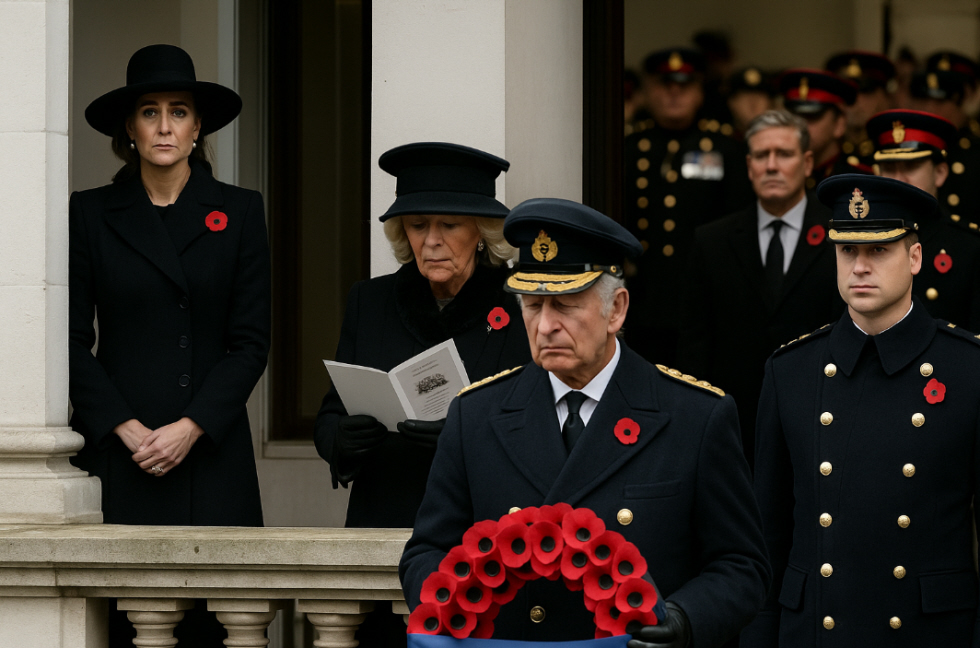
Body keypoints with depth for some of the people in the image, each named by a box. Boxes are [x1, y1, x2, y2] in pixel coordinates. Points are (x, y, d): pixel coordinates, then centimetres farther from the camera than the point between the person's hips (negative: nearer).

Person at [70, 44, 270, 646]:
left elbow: (250, 341, 4)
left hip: (211, 448, 0)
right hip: (118, 451, 0)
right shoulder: (90, 213, 8)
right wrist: (127, 429, -8)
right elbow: (73, 341, 4)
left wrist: (190, 428, -8)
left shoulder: (239, 212, 8)